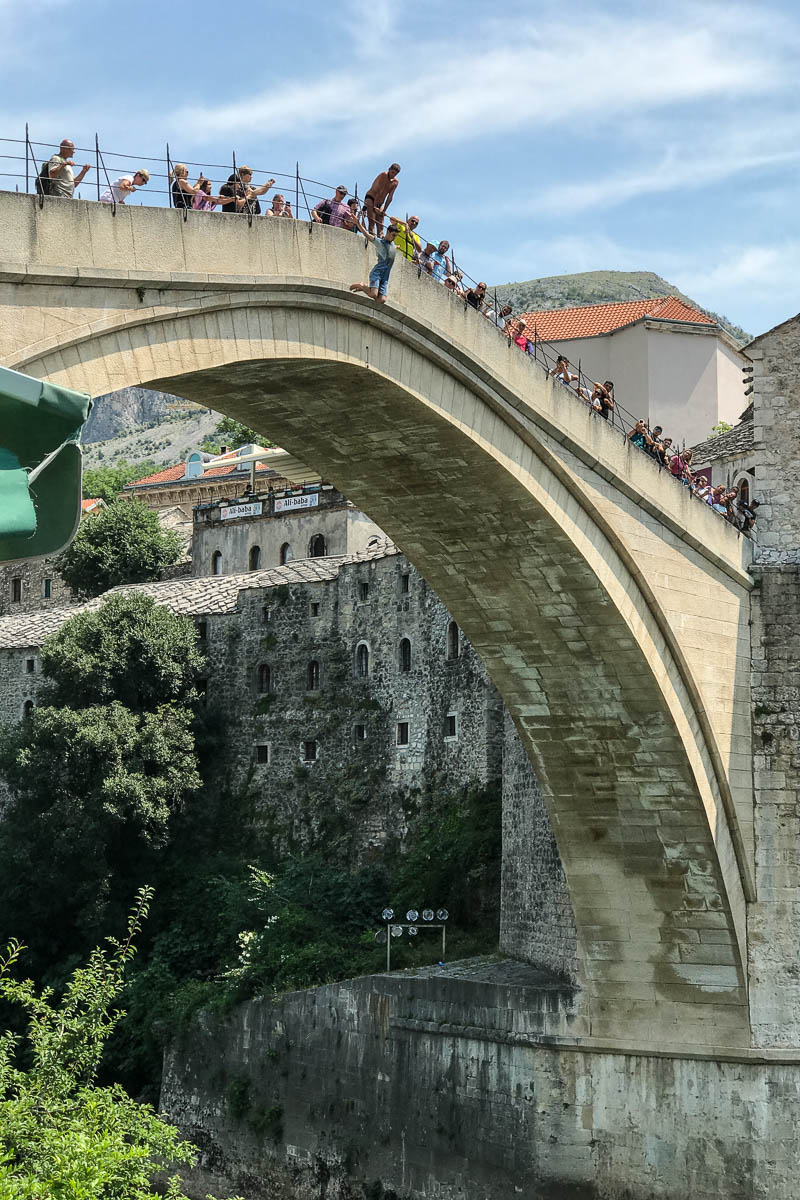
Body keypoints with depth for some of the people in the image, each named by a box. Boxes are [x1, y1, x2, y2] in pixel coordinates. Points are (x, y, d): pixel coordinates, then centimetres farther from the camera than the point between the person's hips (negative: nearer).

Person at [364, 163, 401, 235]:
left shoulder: (395, 182, 2)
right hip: (370, 199, -6)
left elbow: (390, 197, 2)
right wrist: (375, 206, -23)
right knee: (372, 221, -20)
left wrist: (384, 210, -5)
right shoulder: (383, 175, -15)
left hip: (379, 203, 6)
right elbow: (378, 192, -20)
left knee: (380, 225, -1)